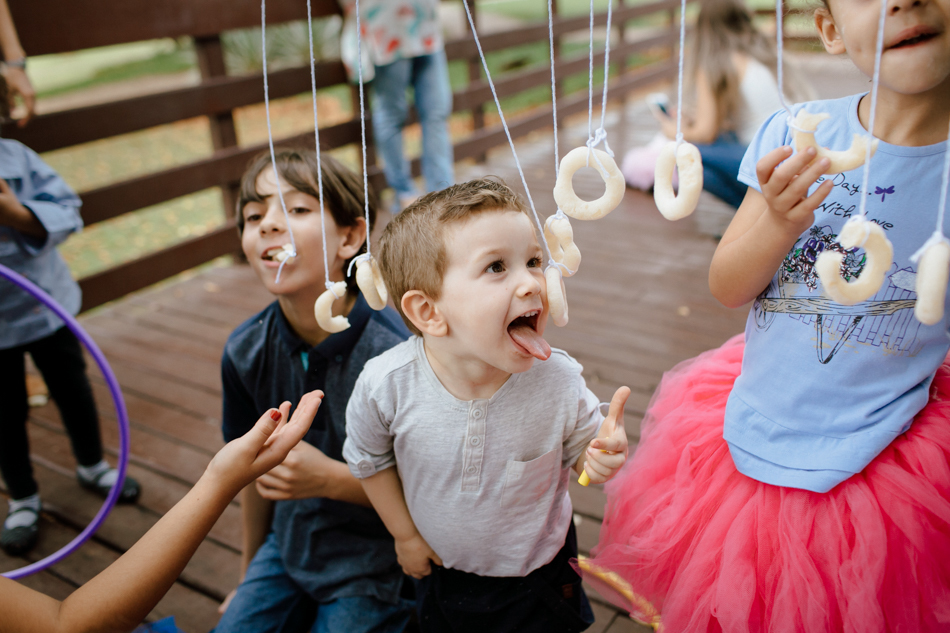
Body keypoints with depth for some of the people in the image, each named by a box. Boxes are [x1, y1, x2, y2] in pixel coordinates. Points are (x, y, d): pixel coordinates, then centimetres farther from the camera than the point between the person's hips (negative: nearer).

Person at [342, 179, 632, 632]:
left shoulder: (559, 381, -28)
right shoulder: (386, 385, -28)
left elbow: (580, 452, -9)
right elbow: (369, 458, -7)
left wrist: (601, 457, -32)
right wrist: (405, 534, 1)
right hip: (443, 574, 1)